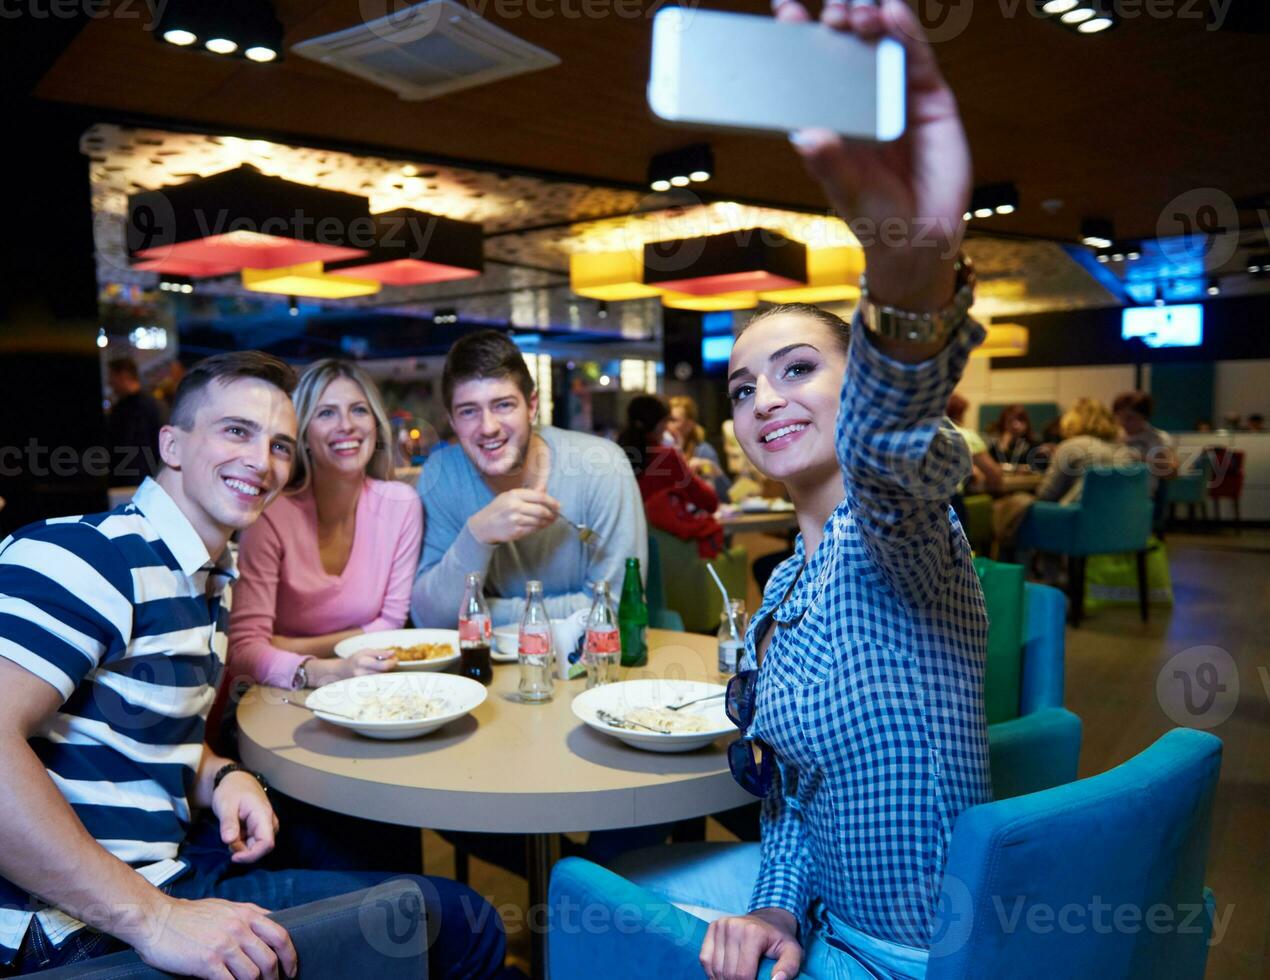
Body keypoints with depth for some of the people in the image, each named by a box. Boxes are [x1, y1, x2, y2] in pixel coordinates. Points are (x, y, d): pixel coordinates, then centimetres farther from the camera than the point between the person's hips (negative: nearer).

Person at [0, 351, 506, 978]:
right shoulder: (86, 554, -18)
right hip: (84, 927, -9)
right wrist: (155, 919, -31)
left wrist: (224, 779, -1)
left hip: (171, 864, 9)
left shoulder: (210, 580, 12)